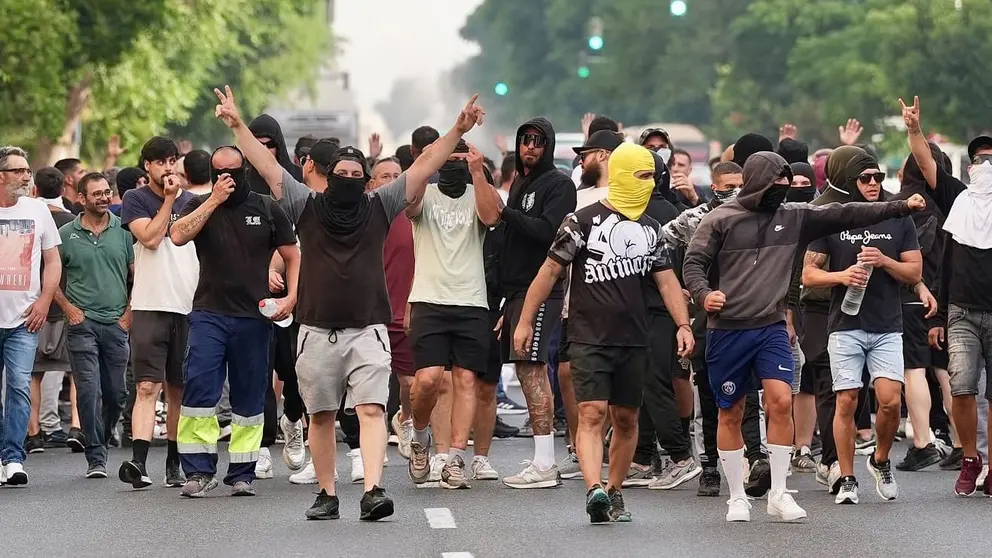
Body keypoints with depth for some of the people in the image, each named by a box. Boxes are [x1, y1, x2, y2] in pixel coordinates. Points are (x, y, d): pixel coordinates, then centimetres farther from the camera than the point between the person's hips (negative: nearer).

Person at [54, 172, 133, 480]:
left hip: (117, 324, 2)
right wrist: (68, 308, -1)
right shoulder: (66, 234, 3)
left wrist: (130, 312, 1)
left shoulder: (123, 230, 5)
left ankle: (100, 443, 26)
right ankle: (96, 458, -8)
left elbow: (138, 274, 9)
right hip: (82, 323, -2)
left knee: (116, 394, 6)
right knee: (89, 391, -10)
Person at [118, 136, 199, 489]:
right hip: (150, 307, -3)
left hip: (189, 308, 3)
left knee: (178, 391, 8)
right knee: (147, 386, -13)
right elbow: (150, 237, -11)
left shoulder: (191, 202, 14)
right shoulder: (136, 200, 5)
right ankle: (138, 461, -23)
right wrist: (169, 199, -5)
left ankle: (174, 463, 16)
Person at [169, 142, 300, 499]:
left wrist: (291, 298, -3)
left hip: (254, 318, 1)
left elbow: (293, 257, 11)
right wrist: (214, 200, -13)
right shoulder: (200, 207, 7)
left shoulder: (267, 209, 7)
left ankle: (242, 474, 12)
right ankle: (199, 471, -11)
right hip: (209, 314, -1)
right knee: (199, 388, -13)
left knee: (249, 398, 5)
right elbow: (178, 236, -12)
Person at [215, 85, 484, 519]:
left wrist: (457, 131, -5)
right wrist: (237, 126, -8)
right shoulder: (306, 206, 6)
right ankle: (327, 494, 17)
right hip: (317, 331, 1)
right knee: (321, 415, 7)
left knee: (371, 409, -13)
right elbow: (267, 166, 1)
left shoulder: (379, 207, 6)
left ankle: (373, 490, -23)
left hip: (368, 330, -1)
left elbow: (423, 167, 2)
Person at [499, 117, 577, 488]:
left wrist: (506, 213, -16)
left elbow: (549, 230, -18)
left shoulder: (558, 185, -5)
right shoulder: (520, 183, 21)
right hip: (516, 288, 9)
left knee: (532, 368, -14)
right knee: (528, 369, 8)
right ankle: (543, 461, 11)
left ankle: (544, 464, -15)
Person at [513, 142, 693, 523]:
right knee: (591, 414, -17)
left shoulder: (650, 229, 12)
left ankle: (614, 492, 23)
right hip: (589, 338, -5)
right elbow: (550, 270, 0)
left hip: (633, 341, 5)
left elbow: (667, 280, 13)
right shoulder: (585, 221, -4)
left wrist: (683, 324, -1)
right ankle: (594, 490, -31)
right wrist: (525, 321, -1)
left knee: (626, 420, 10)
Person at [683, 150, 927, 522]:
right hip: (726, 331, -2)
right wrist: (704, 294, -23)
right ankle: (737, 497, 17)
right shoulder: (721, 220, -2)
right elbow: (694, 263, -3)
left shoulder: (793, 218, 8)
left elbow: (842, 216, 5)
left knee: (781, 401, -12)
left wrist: (900, 208, 0)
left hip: (771, 328, 2)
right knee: (731, 414, 5)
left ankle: (778, 493, -3)